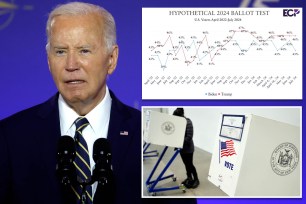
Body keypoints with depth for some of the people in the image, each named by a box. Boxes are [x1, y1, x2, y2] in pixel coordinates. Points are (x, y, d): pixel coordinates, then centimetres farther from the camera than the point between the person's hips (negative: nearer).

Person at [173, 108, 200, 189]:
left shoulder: (188, 122, -21)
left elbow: (189, 137, -24)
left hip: (188, 148, -6)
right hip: (181, 148, 6)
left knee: (190, 164, 3)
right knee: (186, 164, 16)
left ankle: (196, 179, 17)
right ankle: (189, 178, 31)